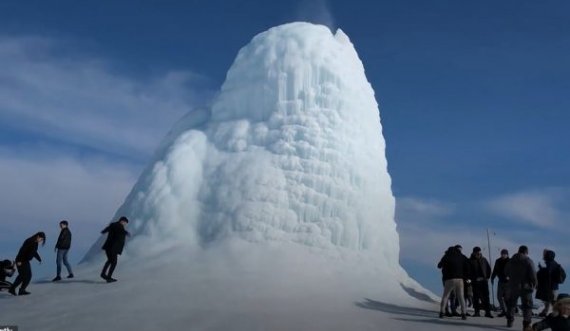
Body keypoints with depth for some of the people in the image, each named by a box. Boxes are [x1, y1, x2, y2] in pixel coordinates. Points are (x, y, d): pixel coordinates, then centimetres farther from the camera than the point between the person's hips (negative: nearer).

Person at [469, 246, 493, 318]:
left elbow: (489, 268, 16)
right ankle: (477, 311, 9)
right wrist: (473, 278, -7)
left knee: (486, 296, -2)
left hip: (484, 280, 2)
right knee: (476, 297, 2)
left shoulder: (483, 259, 7)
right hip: (475, 282, -2)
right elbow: (469, 271, 0)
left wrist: (487, 277, 8)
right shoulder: (471, 261, -1)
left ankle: (487, 312, -1)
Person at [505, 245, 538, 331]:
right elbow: (533, 275, -15)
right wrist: (534, 284, -1)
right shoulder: (529, 261, -12)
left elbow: (506, 272, 14)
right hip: (525, 287, -4)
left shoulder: (511, 260, 4)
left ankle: (510, 321, 28)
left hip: (512, 286, 4)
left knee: (511, 304, 19)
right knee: (527, 306, 2)